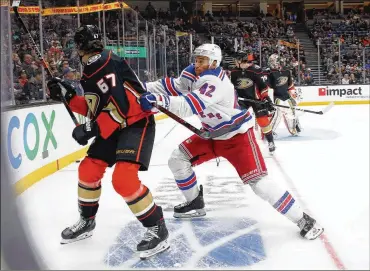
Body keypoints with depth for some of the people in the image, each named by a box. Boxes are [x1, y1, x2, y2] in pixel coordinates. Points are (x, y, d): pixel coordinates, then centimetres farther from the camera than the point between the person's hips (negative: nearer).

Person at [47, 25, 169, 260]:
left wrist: (93, 129, -25)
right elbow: (96, 109, 14)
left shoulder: (106, 63, -19)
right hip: (115, 126, 10)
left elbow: (122, 104, -28)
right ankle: (87, 221, 31)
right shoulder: (90, 72, 12)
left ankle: (158, 229, -9)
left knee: (123, 179, -22)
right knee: (89, 169, 11)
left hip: (138, 123, -10)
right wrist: (68, 95, 8)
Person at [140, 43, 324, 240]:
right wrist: (144, 88, -18)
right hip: (212, 135, 9)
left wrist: (160, 101, -56)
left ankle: (303, 220, -8)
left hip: (237, 135, -9)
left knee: (257, 181, -18)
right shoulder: (192, 73, -4)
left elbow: (192, 105, -44)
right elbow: (171, 87, -4)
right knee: (177, 159, 2)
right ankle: (195, 203, 20)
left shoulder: (215, 82, -31)